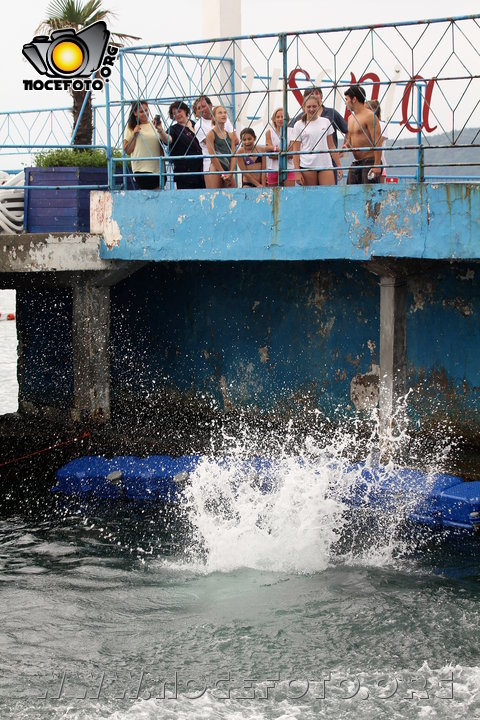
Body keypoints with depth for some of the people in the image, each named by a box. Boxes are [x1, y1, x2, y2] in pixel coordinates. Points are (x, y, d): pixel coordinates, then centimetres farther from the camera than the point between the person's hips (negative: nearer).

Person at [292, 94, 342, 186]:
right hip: (307, 166, -2)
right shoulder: (299, 125, 4)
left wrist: (338, 166, 8)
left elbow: (331, 146, 14)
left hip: (326, 165, 2)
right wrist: (297, 172, -6)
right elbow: (296, 150, 2)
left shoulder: (326, 122, 10)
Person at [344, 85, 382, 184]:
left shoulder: (369, 116, -11)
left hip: (369, 161, -9)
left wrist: (377, 165, -23)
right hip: (356, 163, 9)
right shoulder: (351, 118, 17)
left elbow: (377, 142, -17)